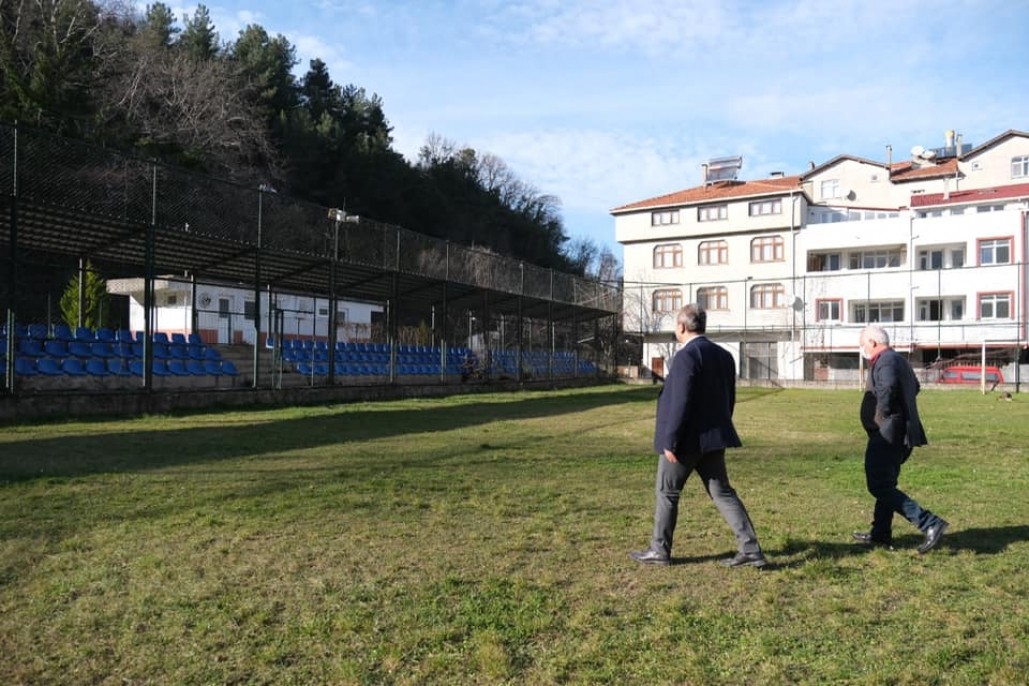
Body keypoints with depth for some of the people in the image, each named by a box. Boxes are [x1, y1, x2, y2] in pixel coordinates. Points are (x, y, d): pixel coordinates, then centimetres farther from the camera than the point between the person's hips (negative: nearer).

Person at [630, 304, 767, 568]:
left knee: (667, 492, 7)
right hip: (714, 438, 8)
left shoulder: (686, 356, -17)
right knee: (722, 492, 11)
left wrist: (670, 441, -17)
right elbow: (729, 400, 14)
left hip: (687, 439, -8)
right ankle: (751, 549, 6)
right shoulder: (723, 355, 9)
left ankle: (659, 550, 18)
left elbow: (680, 403, -22)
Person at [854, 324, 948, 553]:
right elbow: (915, 386, 35)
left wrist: (883, 413, -21)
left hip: (887, 433, -11)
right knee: (885, 483, 18)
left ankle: (931, 524, -13)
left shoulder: (884, 361, -15)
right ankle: (880, 534, 26)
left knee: (880, 487, -9)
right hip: (902, 434, 11)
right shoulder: (898, 359, 18)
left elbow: (888, 387, -34)